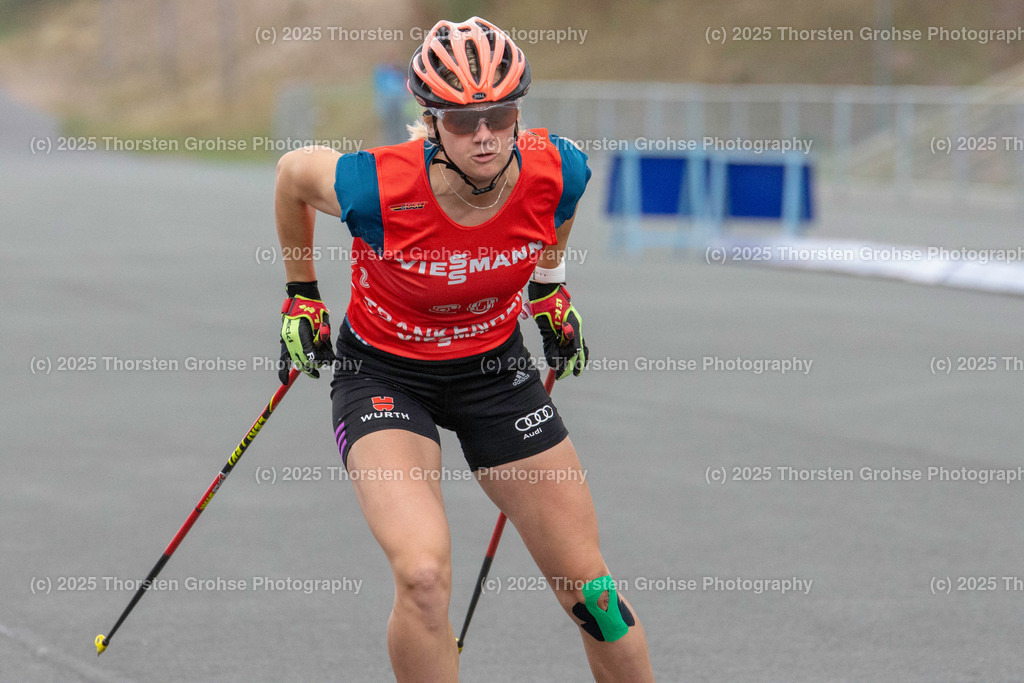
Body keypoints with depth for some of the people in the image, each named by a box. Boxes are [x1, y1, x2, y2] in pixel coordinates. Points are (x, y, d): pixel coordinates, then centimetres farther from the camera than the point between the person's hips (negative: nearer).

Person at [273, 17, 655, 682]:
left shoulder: (557, 172, -22)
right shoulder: (380, 187, -30)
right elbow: (293, 172, -7)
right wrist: (301, 296, 4)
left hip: (493, 366, 3)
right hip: (383, 372, -3)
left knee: (588, 583, 4)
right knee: (423, 575, -26)